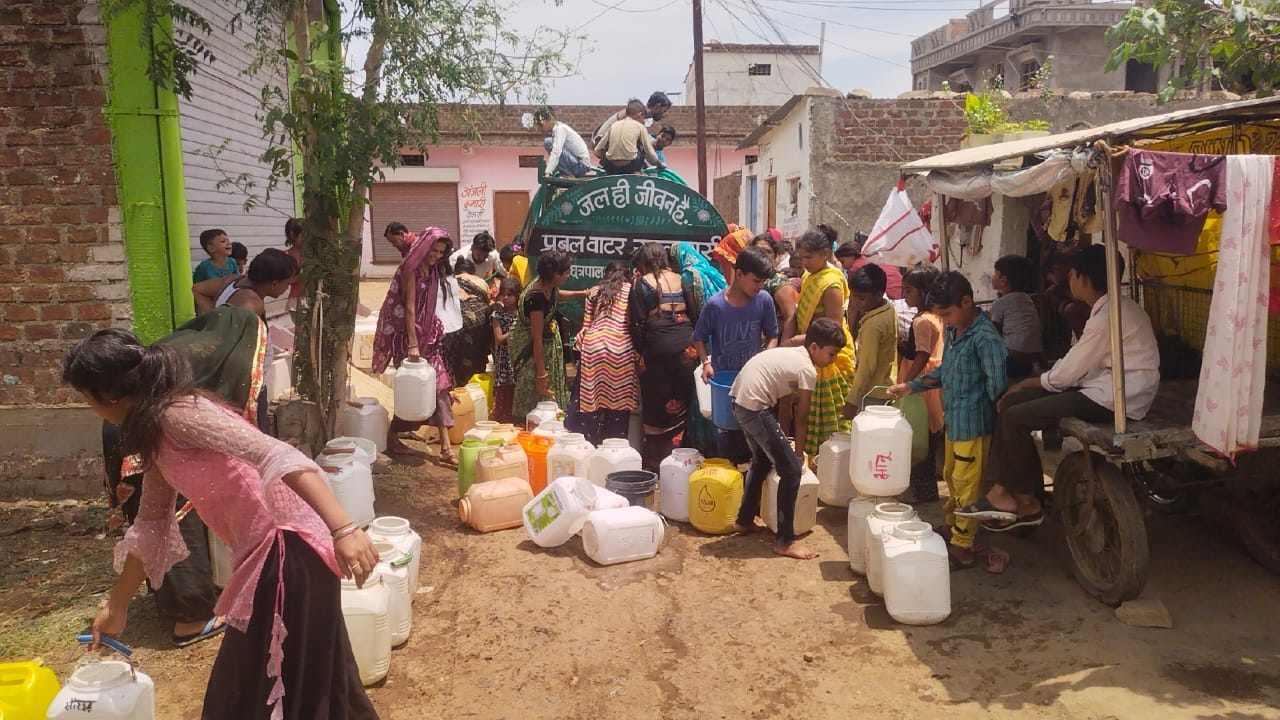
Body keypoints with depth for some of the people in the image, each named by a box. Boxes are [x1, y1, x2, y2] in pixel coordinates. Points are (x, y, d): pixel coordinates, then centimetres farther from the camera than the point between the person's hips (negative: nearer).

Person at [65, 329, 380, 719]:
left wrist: (343, 529, -39)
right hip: (269, 553, 9)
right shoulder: (155, 434, 13)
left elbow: (278, 457, -30)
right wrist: (116, 605, 28)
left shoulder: (177, 414, -17)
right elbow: (150, 525, 23)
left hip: (290, 548, -9)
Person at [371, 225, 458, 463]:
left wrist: (437, 330, 10)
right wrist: (412, 345, -23)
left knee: (439, 385, -1)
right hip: (409, 334, -7)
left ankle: (446, 448, -3)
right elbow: (409, 308, -19)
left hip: (428, 335, 7)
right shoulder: (411, 269, -14)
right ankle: (392, 438, 17)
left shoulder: (432, 270, 9)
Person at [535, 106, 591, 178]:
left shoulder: (560, 129, -17)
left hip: (581, 165, -10)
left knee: (548, 142, -21)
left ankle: (569, 175, -15)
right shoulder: (555, 129, 11)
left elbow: (556, 152, -31)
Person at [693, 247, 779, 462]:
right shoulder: (715, 305, -10)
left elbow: (772, 336, 6)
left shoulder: (764, 301, -5)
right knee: (726, 431, 8)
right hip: (723, 380, -1)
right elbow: (699, 338, 2)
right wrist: (705, 362, -12)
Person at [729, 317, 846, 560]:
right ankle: (785, 541, 3)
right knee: (791, 470, -3)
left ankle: (744, 521, 40)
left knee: (763, 461, 28)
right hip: (754, 407, -10)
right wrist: (799, 453, 6)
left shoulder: (792, 354, 16)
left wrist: (784, 441, 18)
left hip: (740, 401, 10)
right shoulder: (807, 370, -10)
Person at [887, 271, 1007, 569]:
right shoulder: (953, 331, 8)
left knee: (966, 485, 0)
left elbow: (997, 383, -23)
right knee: (951, 477, 21)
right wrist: (911, 386, 12)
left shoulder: (984, 337, -19)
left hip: (972, 424, -9)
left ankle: (963, 547, 10)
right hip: (953, 421, 9)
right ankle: (952, 530, 37)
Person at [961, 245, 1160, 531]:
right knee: (1012, 401, 2)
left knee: (1015, 418, -13)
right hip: (1104, 385, 10)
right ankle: (1002, 490, 0)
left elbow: (1065, 375, -16)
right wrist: (1031, 384, 5)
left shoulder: (1107, 318, -20)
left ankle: (1027, 503, 3)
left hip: (1114, 399, -10)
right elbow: (1074, 364, 12)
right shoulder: (1113, 307, 12)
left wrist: (1026, 383, 1)